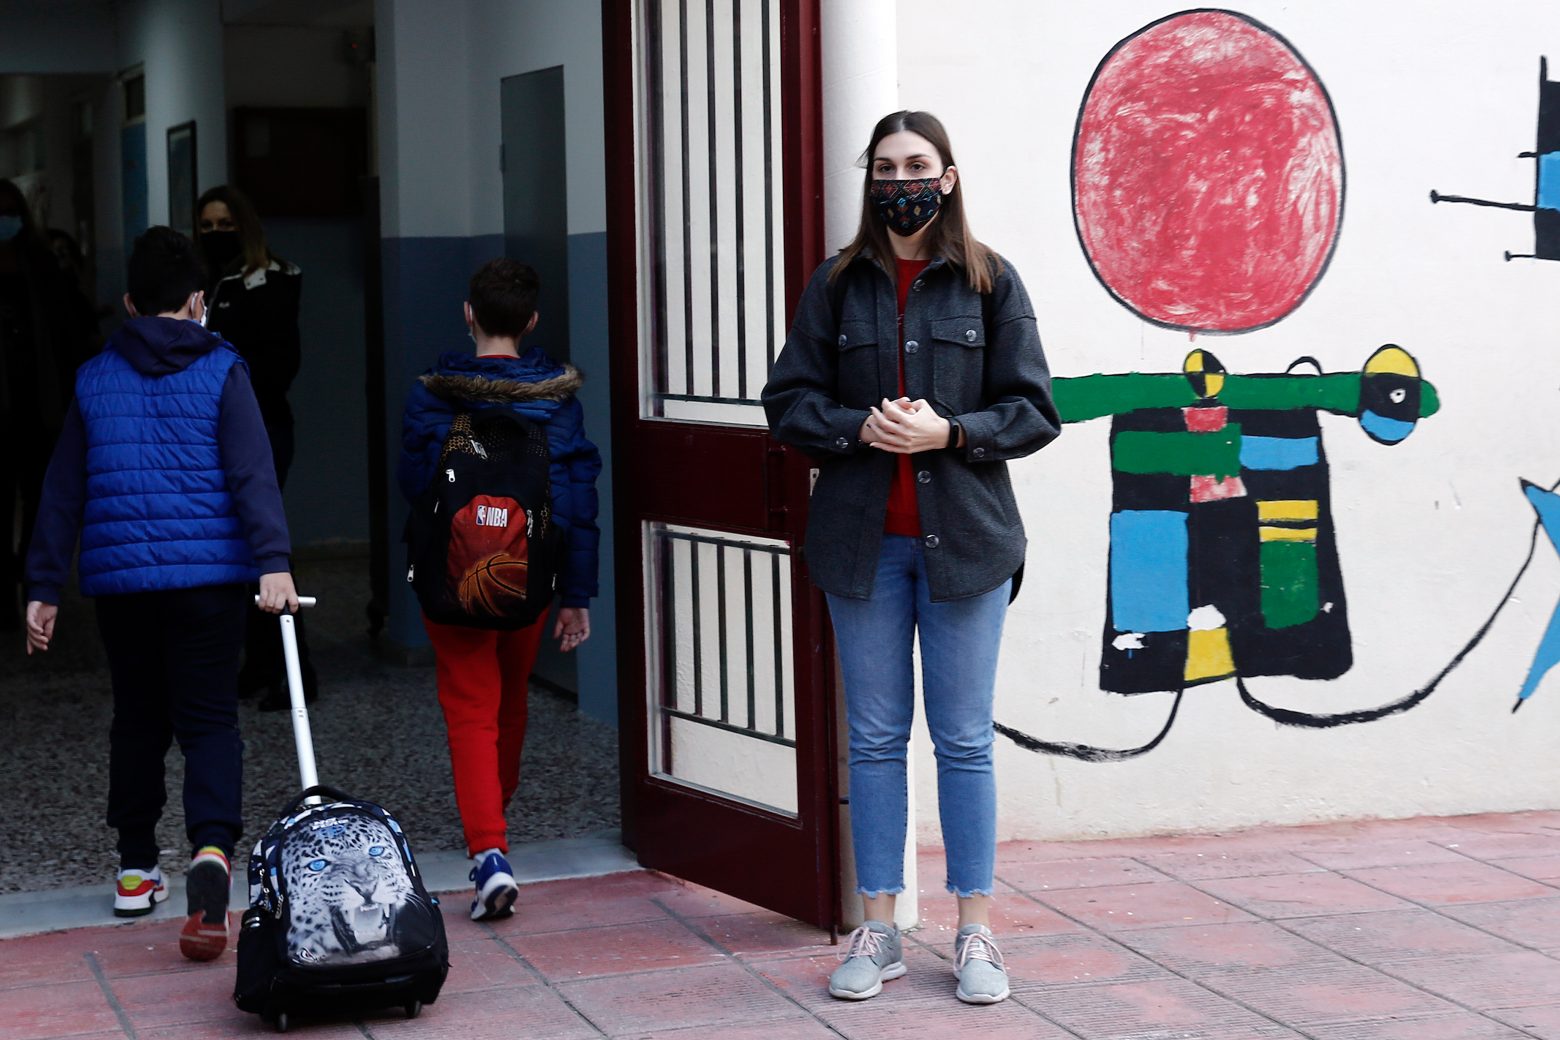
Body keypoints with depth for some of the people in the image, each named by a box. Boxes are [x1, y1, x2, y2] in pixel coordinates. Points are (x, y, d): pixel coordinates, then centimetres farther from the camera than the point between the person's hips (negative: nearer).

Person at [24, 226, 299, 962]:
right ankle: (211, 847, -25)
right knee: (208, 719, -1)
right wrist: (273, 562, -19)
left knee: (138, 718, 17)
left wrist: (44, 588, 16)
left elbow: (62, 493, 11)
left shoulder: (94, 378, 9)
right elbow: (251, 473, -12)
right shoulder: (220, 370, 0)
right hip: (209, 575, -3)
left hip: (119, 577, 3)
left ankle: (136, 870, 25)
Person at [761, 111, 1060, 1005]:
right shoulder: (839, 285, 6)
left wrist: (950, 431, -15)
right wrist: (859, 428, -13)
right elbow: (789, 401, 5)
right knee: (875, 738, 6)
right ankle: (879, 930, 12)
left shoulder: (989, 283, 2)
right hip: (862, 542, 2)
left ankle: (977, 931, 10)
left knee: (965, 740, 3)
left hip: (964, 537, -2)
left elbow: (1034, 411, 0)